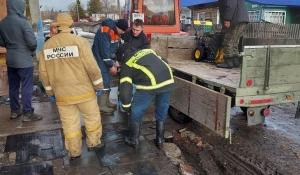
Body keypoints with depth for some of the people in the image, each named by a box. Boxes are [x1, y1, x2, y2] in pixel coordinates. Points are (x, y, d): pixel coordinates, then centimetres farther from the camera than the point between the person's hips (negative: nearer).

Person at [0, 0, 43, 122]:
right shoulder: (22, 22, -17)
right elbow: (32, 42, -18)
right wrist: (32, 50, 2)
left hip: (10, 59, 7)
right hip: (24, 60, -7)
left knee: (13, 86, 15)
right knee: (26, 87, 0)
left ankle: (14, 111, 25)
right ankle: (27, 113, 4)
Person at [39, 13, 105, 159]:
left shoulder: (48, 45, 3)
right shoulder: (80, 41, -12)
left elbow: (44, 72, 6)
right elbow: (92, 67, -15)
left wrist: (50, 92, 16)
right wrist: (99, 86, -3)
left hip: (62, 94, 4)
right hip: (83, 91, -3)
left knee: (69, 123, 13)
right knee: (92, 116, 17)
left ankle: (74, 152, 24)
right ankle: (93, 143, 30)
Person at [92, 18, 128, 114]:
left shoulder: (115, 31, 5)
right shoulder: (106, 31, -25)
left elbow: (115, 47, 12)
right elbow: (104, 50, -25)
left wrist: (115, 61, 2)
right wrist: (111, 65, -19)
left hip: (106, 58, 10)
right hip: (99, 58, -9)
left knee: (107, 80, 14)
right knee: (103, 81, -9)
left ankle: (106, 102, 26)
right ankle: (101, 106, -1)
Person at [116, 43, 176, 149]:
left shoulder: (127, 64, 14)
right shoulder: (148, 51, 29)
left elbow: (125, 88, 9)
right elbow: (164, 61, 30)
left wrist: (126, 106, 22)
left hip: (150, 84, -5)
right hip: (168, 81, 6)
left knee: (136, 112, 17)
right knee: (162, 113, 23)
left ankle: (133, 140, 30)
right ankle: (160, 140, 36)